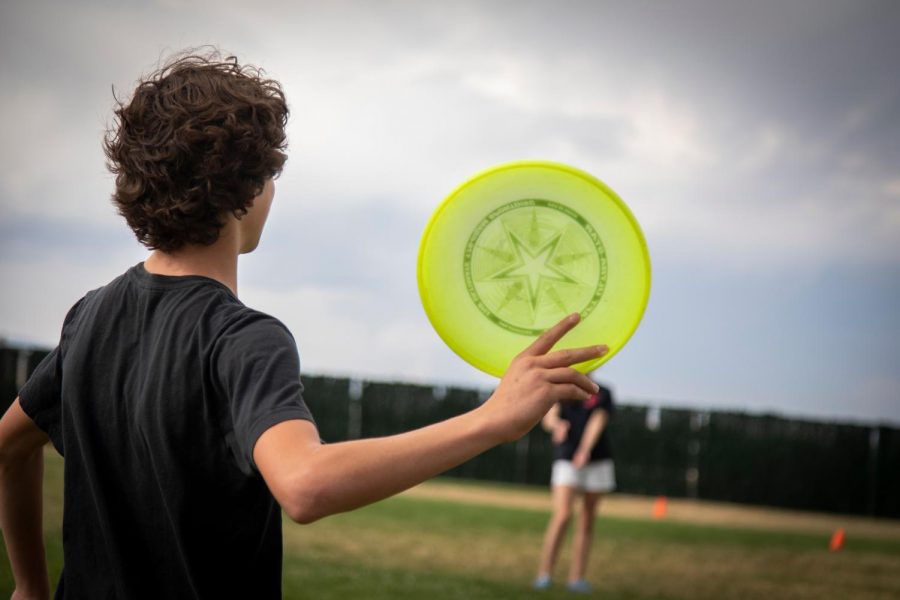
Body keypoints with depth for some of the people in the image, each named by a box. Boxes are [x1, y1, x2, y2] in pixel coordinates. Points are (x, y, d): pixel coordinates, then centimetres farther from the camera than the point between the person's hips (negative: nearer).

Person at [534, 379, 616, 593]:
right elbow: (548, 417, -11)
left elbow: (597, 422, -11)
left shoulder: (602, 394, 3)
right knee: (562, 514, -16)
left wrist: (585, 450, -27)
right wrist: (556, 424, -36)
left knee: (587, 520, 2)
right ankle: (544, 574, -15)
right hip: (566, 460, -1)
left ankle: (576, 578, 8)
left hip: (598, 462, 1)